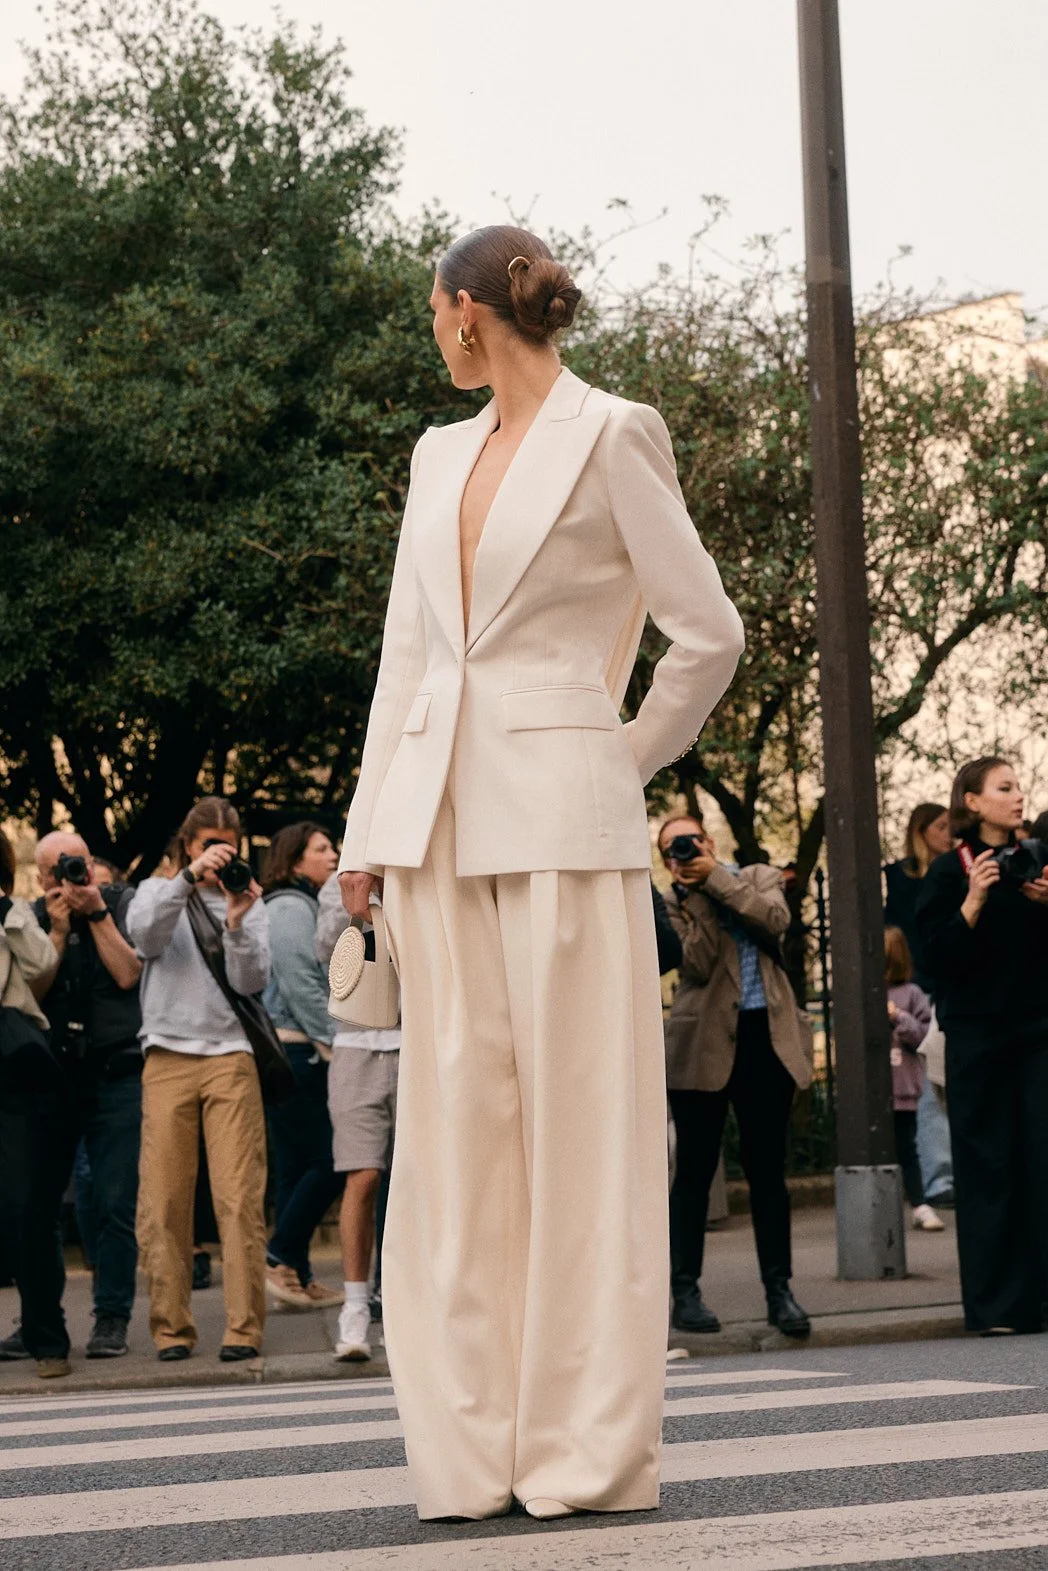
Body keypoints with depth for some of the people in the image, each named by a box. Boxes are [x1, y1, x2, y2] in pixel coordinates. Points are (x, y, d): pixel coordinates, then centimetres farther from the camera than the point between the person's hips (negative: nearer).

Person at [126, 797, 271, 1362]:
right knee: (163, 1200, -3)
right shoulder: (159, 892, 15)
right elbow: (143, 934, -9)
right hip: (167, 1057, 0)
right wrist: (190, 878, -20)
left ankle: (244, 1327, -6)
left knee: (240, 1197, -8)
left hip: (230, 1056, 0)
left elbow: (252, 981, 2)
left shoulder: (250, 901, 15)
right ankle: (172, 1328, 5)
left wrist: (237, 920, -13)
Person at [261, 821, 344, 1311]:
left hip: (306, 1054, 10)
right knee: (327, 1163, -10)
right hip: (293, 1050, -10)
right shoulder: (289, 907, -7)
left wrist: (330, 1042, 13)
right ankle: (279, 1260, -5)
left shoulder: (309, 907, 22)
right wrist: (333, 1041, -15)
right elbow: (300, 983, -16)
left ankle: (296, 1276, 10)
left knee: (299, 1167, 8)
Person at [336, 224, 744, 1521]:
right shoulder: (440, 455, 17)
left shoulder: (611, 438, -2)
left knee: (579, 1122, -3)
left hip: (561, 815, -6)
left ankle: (589, 1452, 3)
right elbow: (404, 654, 16)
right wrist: (369, 828, 11)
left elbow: (708, 630, -2)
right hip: (439, 819, 6)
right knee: (458, 1126, 4)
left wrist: (631, 758, 5)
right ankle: (477, 1450, 9)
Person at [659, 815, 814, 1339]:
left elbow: (775, 918, -10)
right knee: (695, 1170, 0)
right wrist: (696, 897, -13)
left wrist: (716, 878, -8)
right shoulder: (675, 903, 5)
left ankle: (779, 1290, 8)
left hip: (767, 1039, 2)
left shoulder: (758, 877, 12)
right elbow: (698, 965, -10)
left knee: (767, 1169, 4)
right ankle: (685, 1292, 5)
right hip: (704, 1044, -1)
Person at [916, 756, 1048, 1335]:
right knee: (988, 1167, -2)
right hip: (977, 1032, -3)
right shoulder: (950, 871, 1)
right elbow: (937, 956, -7)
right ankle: (998, 1305, 1)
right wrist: (973, 902, -17)